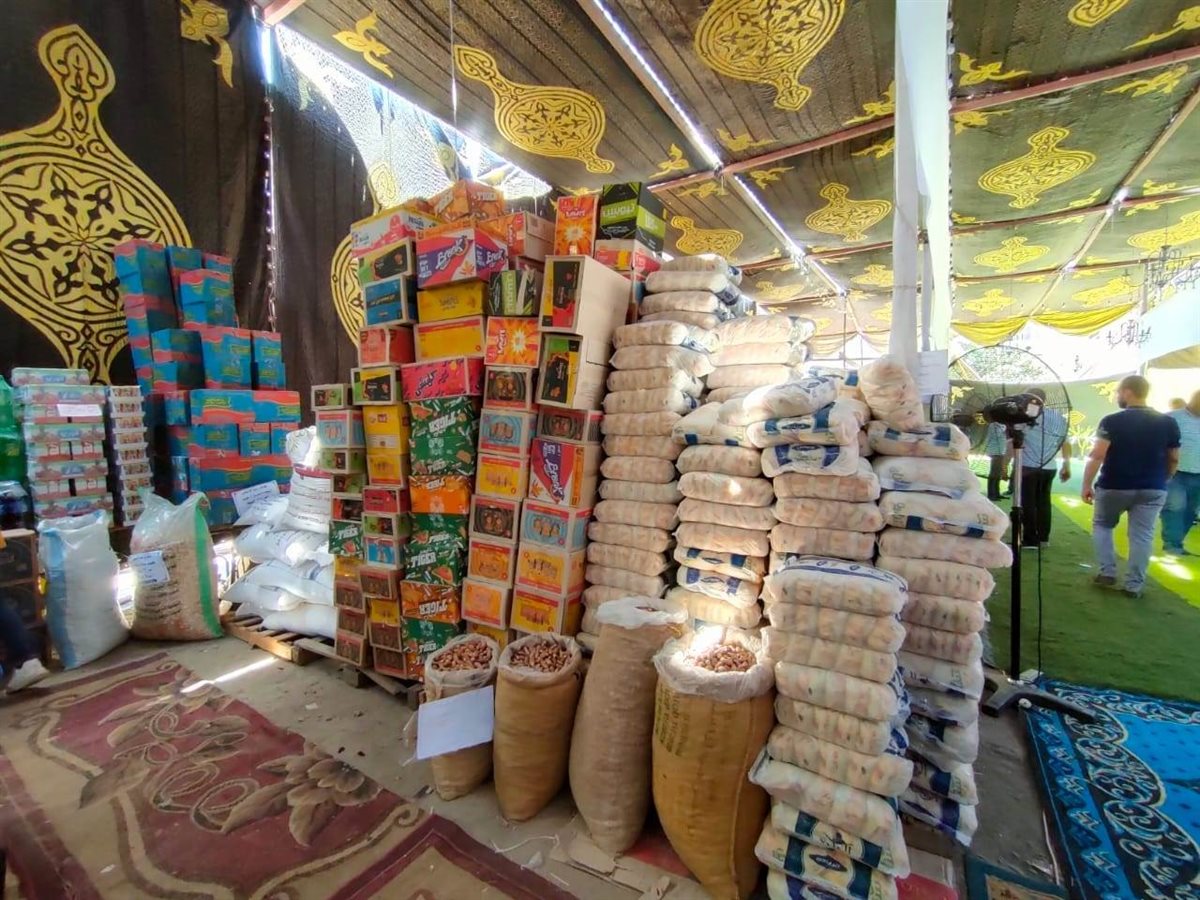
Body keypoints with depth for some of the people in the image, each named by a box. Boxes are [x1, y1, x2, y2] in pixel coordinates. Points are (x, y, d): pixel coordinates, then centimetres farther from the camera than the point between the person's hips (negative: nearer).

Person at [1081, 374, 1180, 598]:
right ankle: (1134, 585, 11)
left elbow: (1097, 456, -19)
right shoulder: (1169, 423, 2)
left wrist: (1086, 485, -14)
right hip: (1153, 489, 3)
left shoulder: (1112, 421, -13)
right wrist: (1161, 481, 22)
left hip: (1114, 487, -3)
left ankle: (1108, 573, 13)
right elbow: (1174, 460, 8)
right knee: (1142, 536, 8)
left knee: (1102, 526, 18)